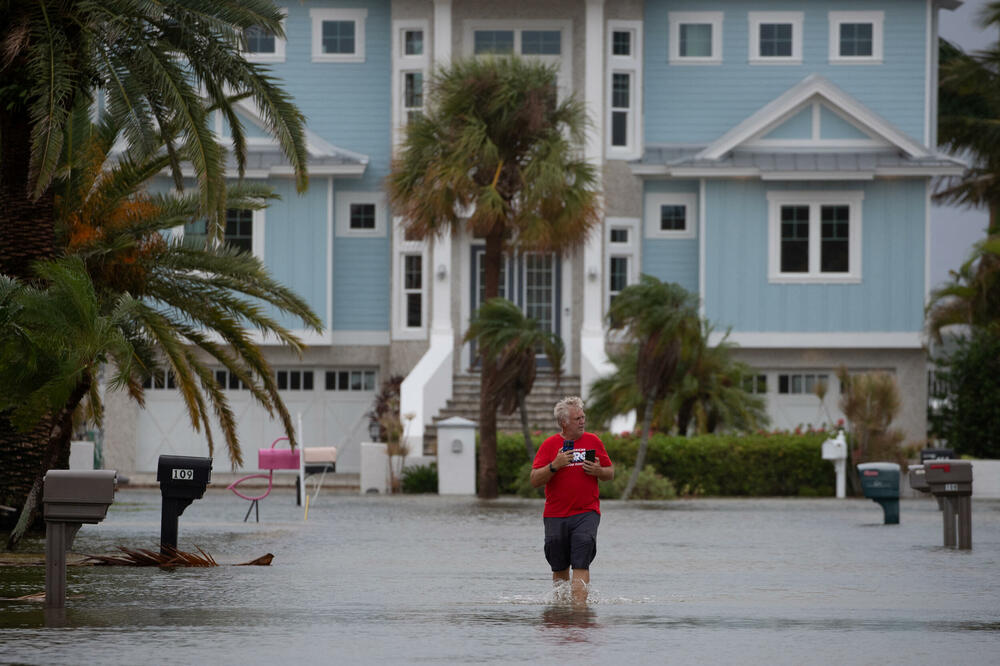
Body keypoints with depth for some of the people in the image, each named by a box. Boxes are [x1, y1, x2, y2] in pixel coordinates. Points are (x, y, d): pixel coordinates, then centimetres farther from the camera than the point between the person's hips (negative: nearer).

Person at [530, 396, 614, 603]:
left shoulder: (593, 441, 8)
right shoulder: (549, 445, 2)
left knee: (581, 564, -14)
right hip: (555, 516, 0)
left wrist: (598, 471, -7)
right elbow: (535, 480, -4)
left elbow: (610, 473, 15)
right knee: (559, 569, 7)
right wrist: (555, 466, -19)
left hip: (586, 514, 0)